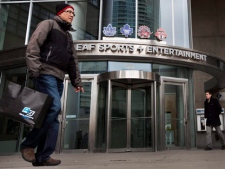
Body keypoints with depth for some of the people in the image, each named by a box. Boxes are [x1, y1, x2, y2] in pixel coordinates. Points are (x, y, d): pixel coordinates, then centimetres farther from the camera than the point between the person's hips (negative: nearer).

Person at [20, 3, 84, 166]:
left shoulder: (68, 35, 28)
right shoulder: (48, 24, 6)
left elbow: (73, 60, 26)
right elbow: (33, 45, -8)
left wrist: (77, 81, 19)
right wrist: (34, 69, -20)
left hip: (58, 78, 8)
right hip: (46, 74, -8)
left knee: (53, 114, 0)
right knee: (54, 107, -22)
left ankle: (42, 156, 3)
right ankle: (28, 144, -7)